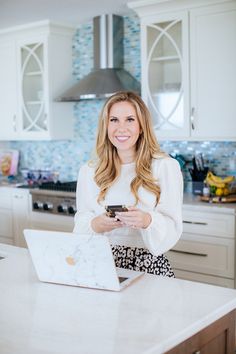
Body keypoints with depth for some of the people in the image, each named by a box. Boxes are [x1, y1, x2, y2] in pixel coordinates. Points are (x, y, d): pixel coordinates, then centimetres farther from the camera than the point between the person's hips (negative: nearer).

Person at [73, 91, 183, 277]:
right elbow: (81, 220, 9)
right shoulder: (89, 171, 7)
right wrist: (96, 225, -13)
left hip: (149, 264, -2)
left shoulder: (166, 166, -3)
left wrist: (148, 221, -24)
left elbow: (173, 228, -4)